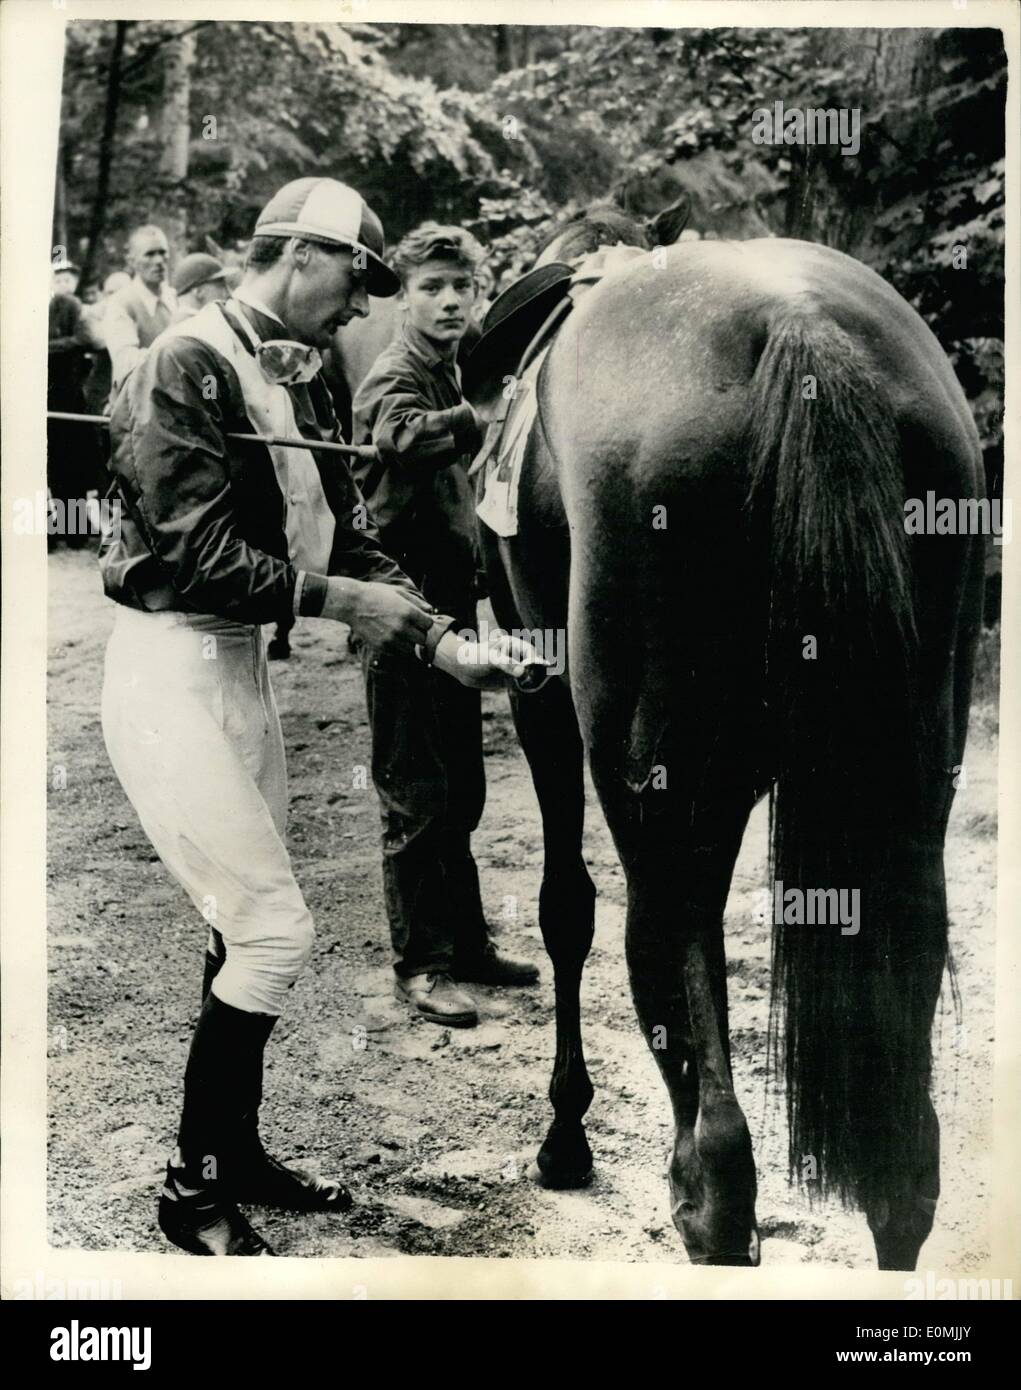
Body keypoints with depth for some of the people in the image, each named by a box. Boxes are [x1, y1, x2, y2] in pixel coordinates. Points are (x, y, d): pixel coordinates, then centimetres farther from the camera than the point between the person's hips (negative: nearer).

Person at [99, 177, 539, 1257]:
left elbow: (348, 546, 10)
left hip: (243, 669, 9)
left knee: (251, 928, 14)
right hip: (172, 669, -9)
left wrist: (445, 643, -1)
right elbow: (198, 551, -21)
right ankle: (193, 1188, 8)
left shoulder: (299, 386, 12)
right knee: (273, 928, -8)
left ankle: (235, 1154, 30)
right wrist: (338, 597, -16)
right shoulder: (187, 366, -14)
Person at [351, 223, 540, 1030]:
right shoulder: (394, 381, -13)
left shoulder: (456, 377, 14)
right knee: (416, 799, -1)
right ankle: (420, 965, 10)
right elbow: (410, 433, -38)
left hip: (454, 605, 9)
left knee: (462, 791, 15)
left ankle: (467, 944, 27)